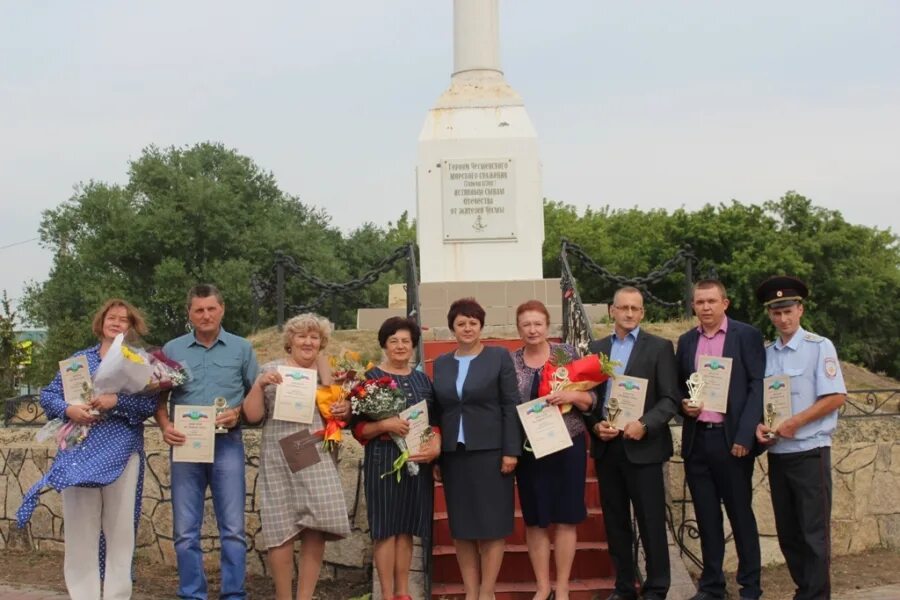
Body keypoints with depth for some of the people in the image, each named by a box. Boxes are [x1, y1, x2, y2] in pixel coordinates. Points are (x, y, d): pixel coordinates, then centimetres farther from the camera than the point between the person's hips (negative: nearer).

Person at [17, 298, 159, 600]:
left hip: (121, 451, -2)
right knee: (79, 525, 0)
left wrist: (116, 401, -20)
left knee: (120, 525, 0)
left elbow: (150, 403, -6)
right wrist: (69, 410, -10)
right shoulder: (79, 358, 13)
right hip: (80, 449, 2)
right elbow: (47, 395, 9)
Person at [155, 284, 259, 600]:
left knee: (233, 528, -1)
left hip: (227, 444, -1)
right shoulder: (172, 349, 7)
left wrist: (238, 413, -10)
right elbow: (159, 396, 9)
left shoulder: (241, 349, 6)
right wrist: (165, 426, -8)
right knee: (185, 531, 5)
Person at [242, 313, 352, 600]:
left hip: (319, 461, 2)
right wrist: (260, 385, -14)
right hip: (281, 462, -2)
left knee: (316, 531, -4)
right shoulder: (271, 369, 4)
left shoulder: (329, 373, 12)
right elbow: (252, 415, 1)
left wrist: (346, 410, -4)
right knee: (282, 531, -1)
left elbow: (338, 412, 18)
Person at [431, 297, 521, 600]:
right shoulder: (441, 363, 11)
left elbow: (511, 406, -3)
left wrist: (511, 451, -9)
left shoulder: (499, 357, 1)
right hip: (453, 454, 4)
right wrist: (435, 455, 6)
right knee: (461, 527, 5)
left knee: (491, 523, 0)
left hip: (490, 452, -3)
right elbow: (437, 411, 10)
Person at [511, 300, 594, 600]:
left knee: (565, 518, 4)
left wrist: (572, 396, -21)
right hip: (529, 449, 1)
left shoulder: (567, 353, -1)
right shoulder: (510, 362, 2)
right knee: (535, 519, 8)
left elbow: (590, 399, -1)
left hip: (568, 445, -1)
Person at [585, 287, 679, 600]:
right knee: (615, 523, 10)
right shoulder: (596, 348, 11)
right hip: (606, 446, 4)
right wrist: (595, 425, -7)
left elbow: (670, 399, -5)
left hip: (642, 446, -4)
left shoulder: (659, 347, 0)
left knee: (651, 522, 1)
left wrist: (644, 424, -19)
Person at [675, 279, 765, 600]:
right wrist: (683, 405, -3)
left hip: (732, 439, -4)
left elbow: (758, 387, -7)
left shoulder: (747, 335, -2)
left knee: (741, 514, 4)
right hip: (696, 440, 4)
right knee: (706, 517, 10)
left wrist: (744, 436, -14)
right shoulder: (686, 341, 12)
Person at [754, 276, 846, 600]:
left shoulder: (819, 347, -6)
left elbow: (836, 397, -11)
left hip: (810, 452, -5)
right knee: (787, 532, 12)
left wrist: (794, 423, -16)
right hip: (777, 453, 5)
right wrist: (760, 426, -6)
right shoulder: (765, 353, 8)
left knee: (814, 532, -2)